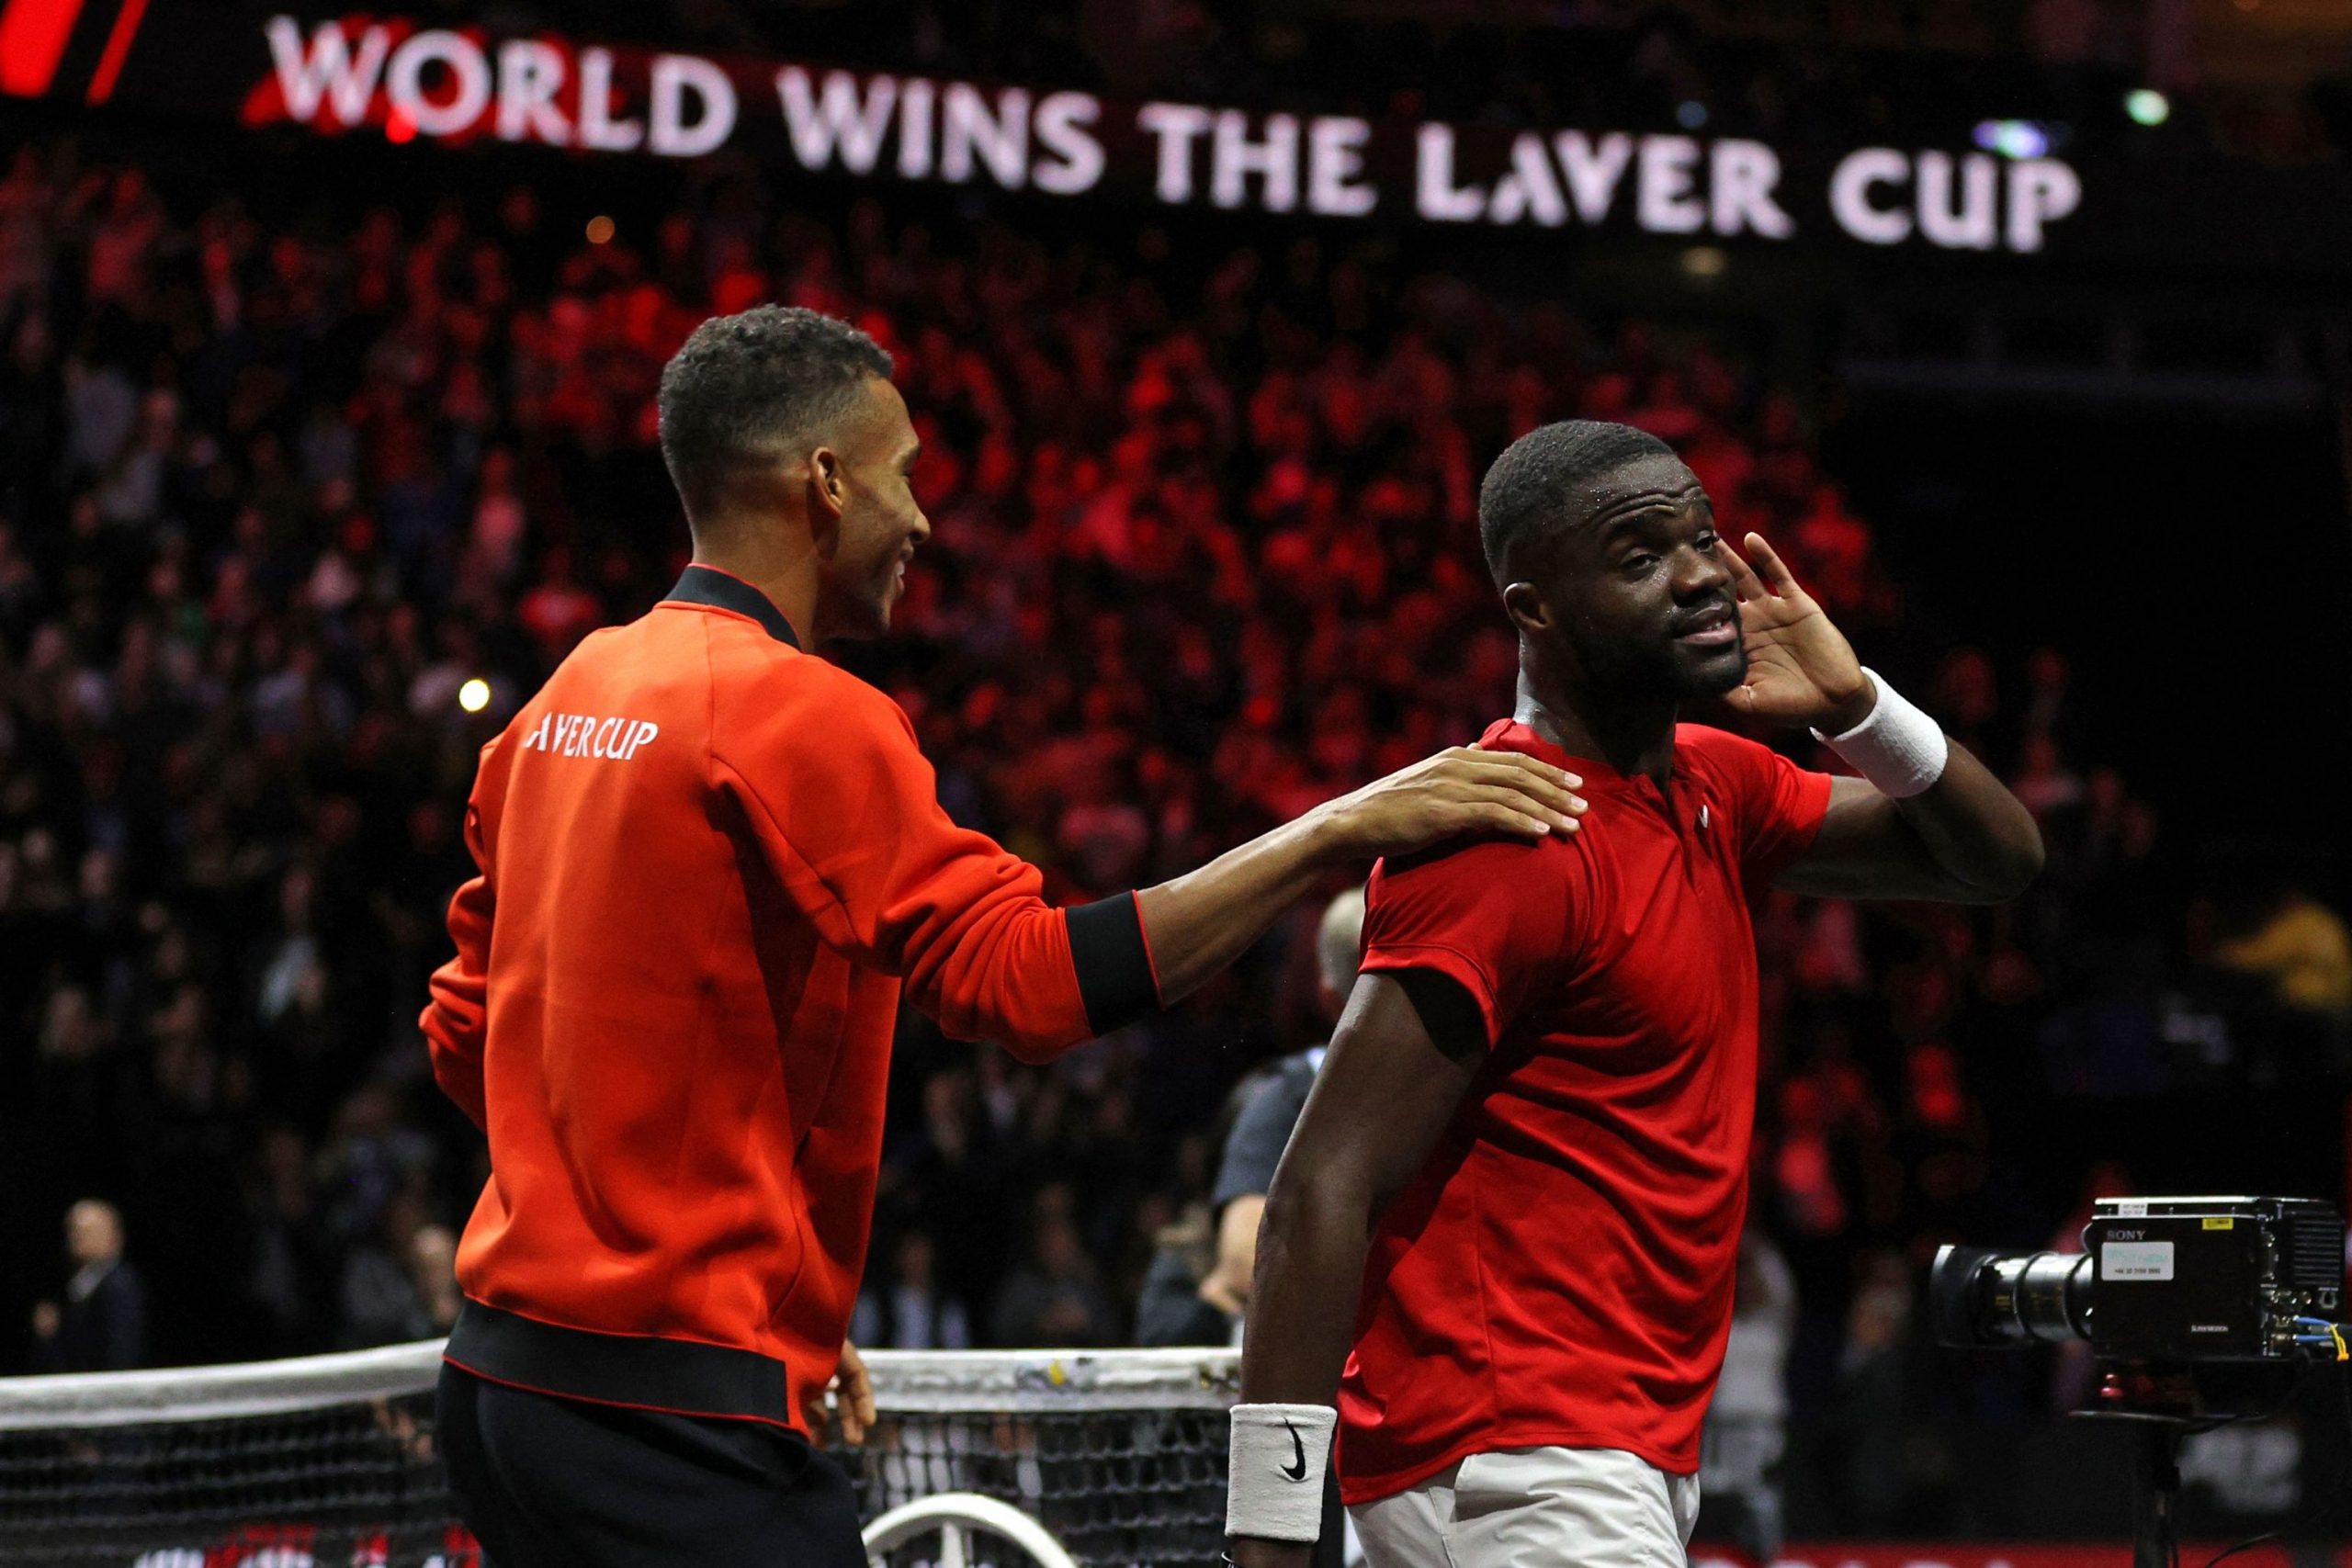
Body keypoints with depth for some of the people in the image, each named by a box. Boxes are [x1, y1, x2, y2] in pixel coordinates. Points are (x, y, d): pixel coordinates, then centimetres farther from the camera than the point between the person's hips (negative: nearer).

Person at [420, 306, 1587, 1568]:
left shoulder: (564, 697, 13)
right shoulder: (796, 715, -13)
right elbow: (1027, 976, -23)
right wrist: (1333, 835, -20)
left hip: (506, 1371, 9)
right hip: (678, 1412, -9)